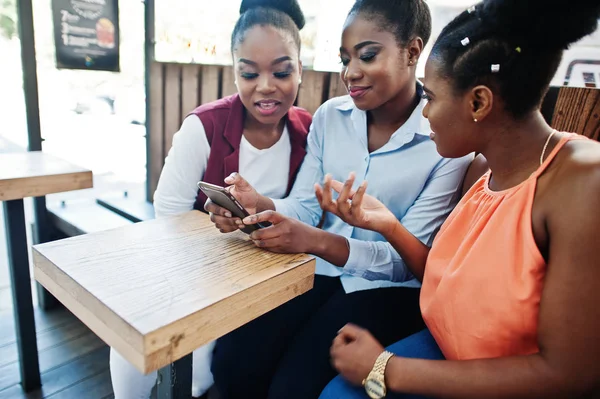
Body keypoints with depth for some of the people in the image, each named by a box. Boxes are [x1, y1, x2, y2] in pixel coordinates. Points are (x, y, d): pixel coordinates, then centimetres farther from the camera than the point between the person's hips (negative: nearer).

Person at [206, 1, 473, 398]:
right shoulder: (329, 116, 1)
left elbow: (409, 259, -15)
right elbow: (304, 206, 2)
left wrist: (317, 241, -30)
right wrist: (261, 206, -21)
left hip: (388, 287, -3)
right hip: (319, 268, 4)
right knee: (232, 364, -12)